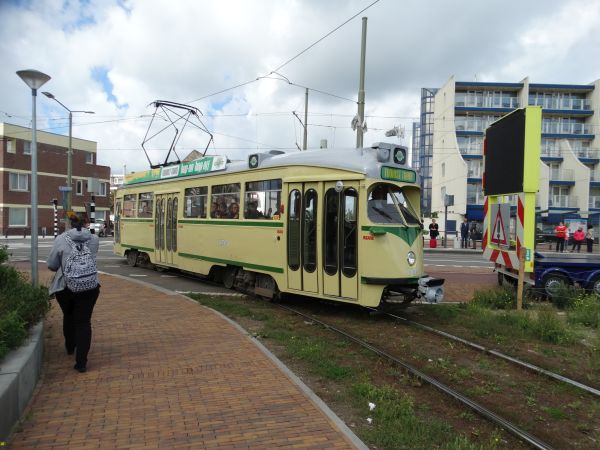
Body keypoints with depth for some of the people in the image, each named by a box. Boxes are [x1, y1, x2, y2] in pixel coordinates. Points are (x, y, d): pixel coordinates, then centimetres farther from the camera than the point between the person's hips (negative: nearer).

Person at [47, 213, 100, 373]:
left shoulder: (61, 239, -5)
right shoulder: (94, 239, -1)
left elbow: (51, 265, 0)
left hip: (65, 287, 0)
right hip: (89, 287, 0)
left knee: (68, 316, 25)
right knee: (83, 322, 5)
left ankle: (70, 347, 46)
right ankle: (81, 362, 1)